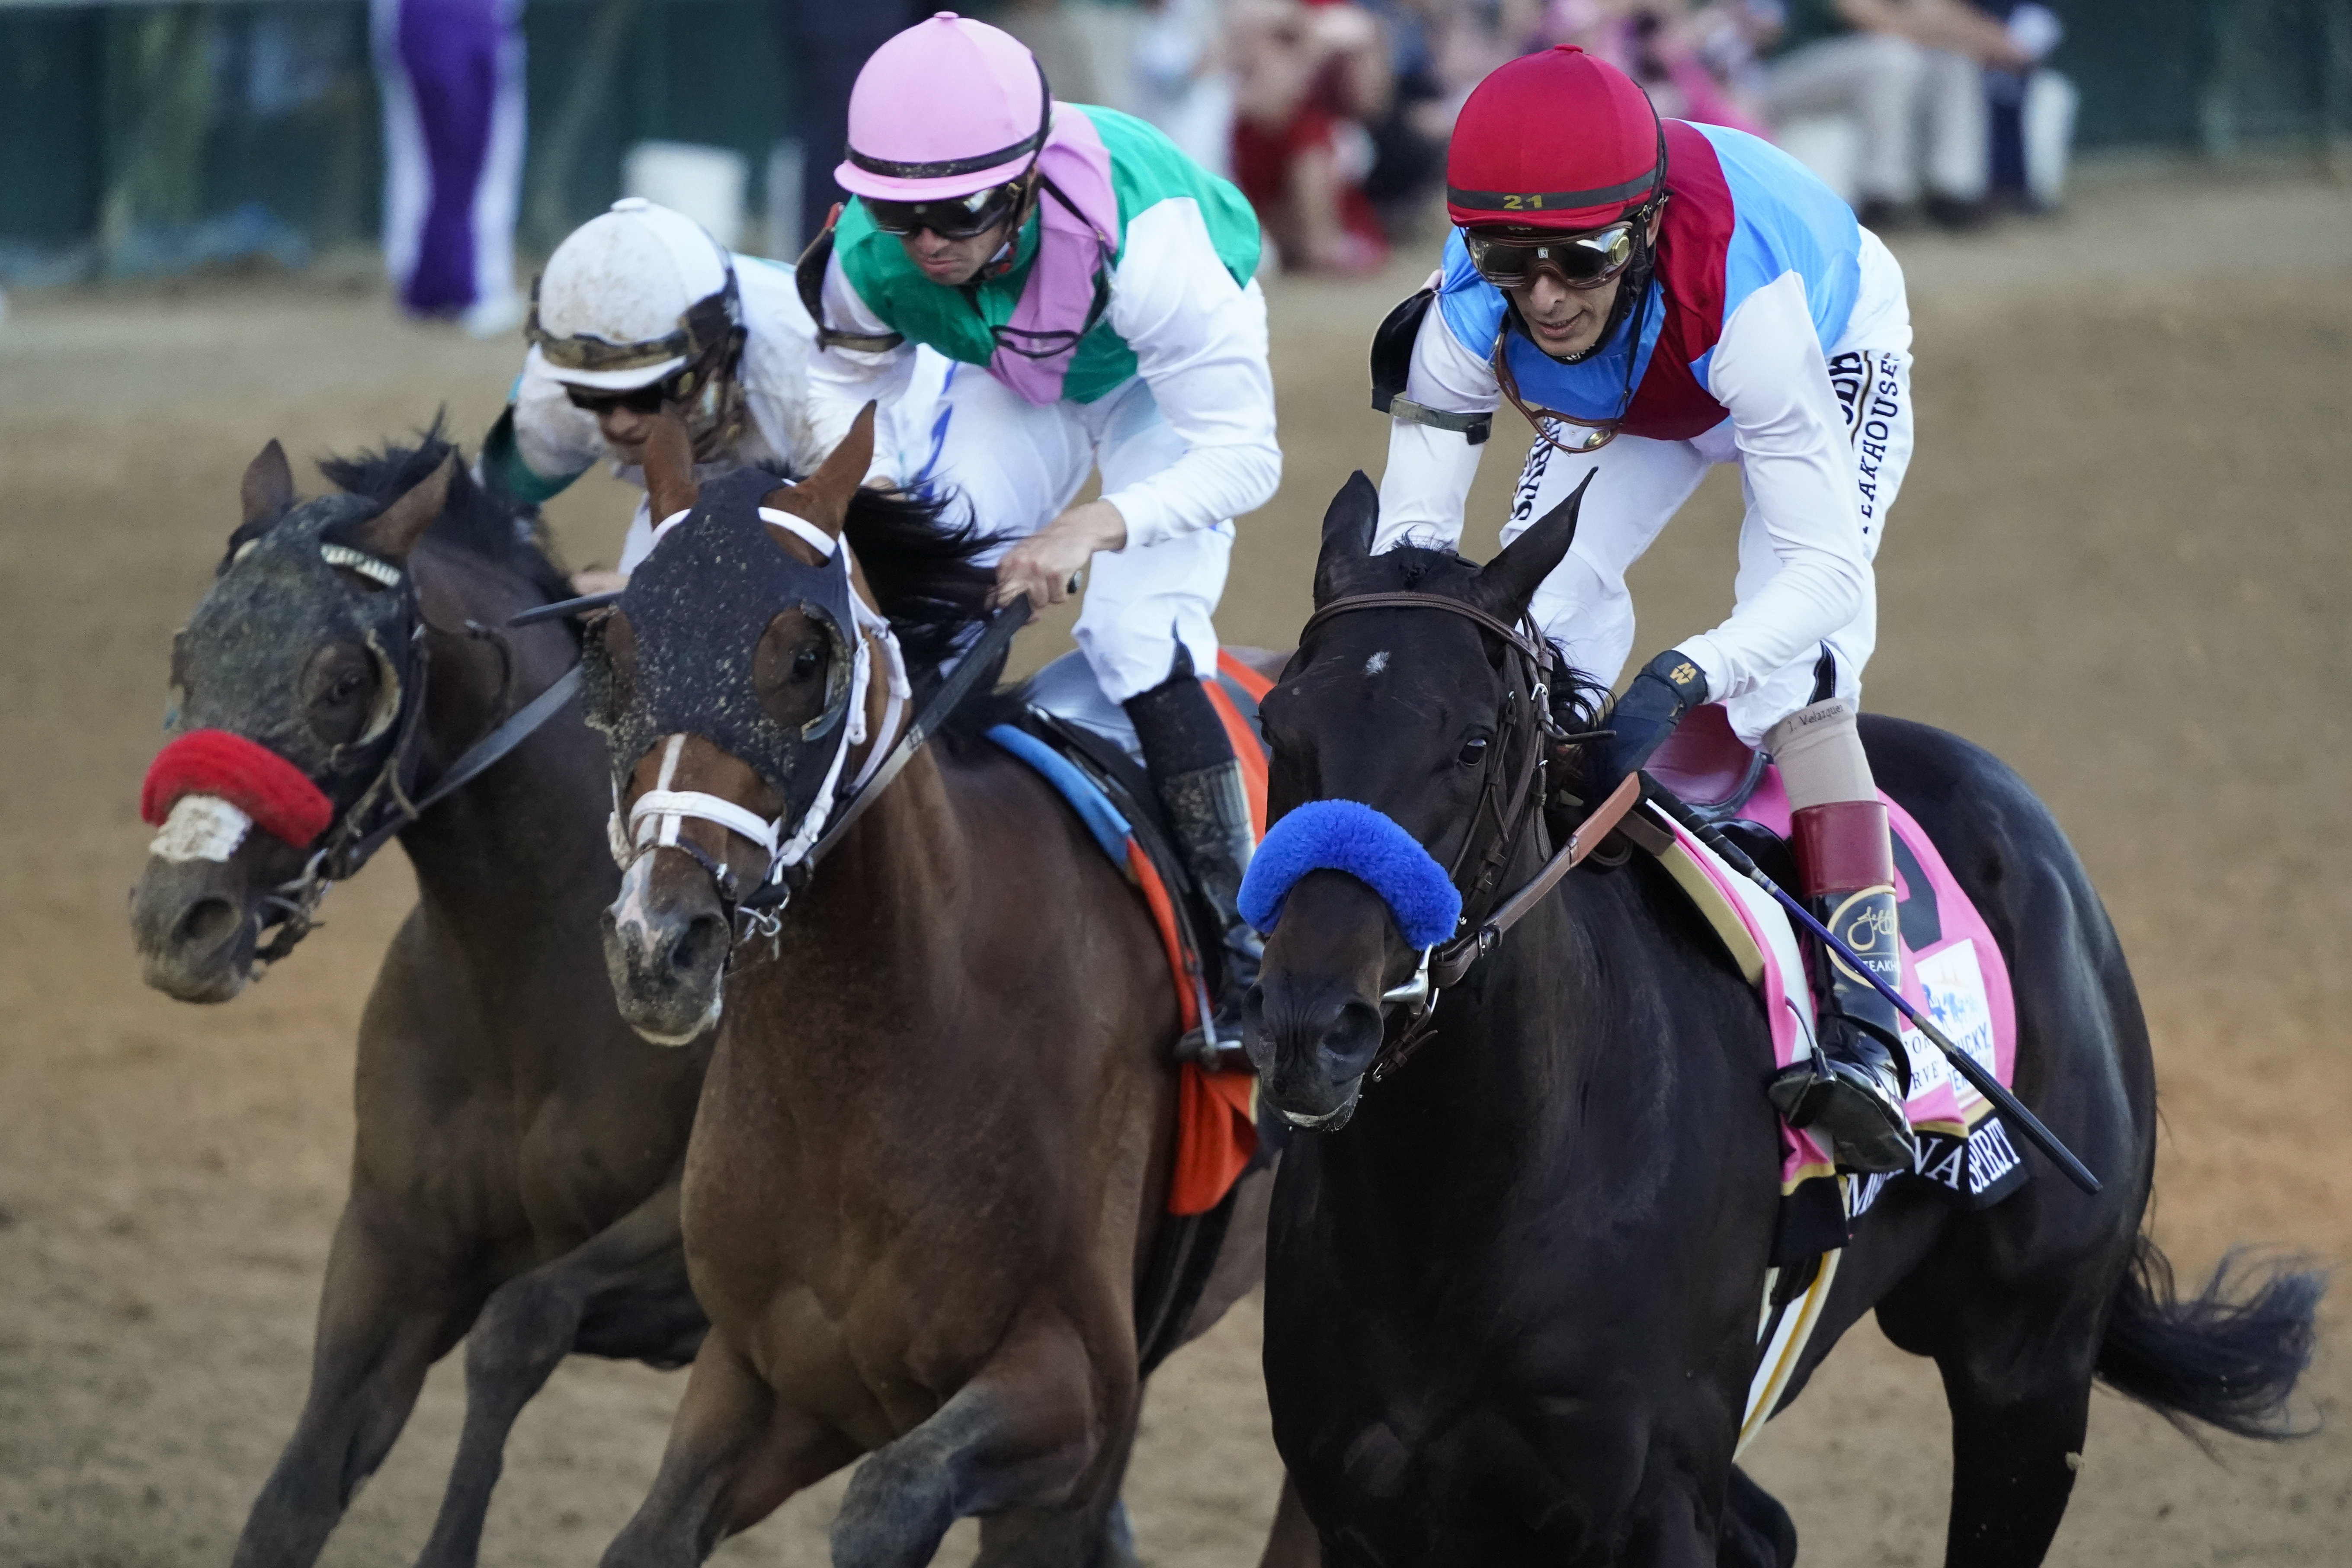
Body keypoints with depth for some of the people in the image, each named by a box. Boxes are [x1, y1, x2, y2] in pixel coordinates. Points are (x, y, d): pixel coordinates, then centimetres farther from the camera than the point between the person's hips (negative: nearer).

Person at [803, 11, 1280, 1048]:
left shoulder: (1142, 244, -44)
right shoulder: (870, 256, -30)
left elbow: (1242, 454, -40)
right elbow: (843, 379, -6)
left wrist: (1095, 526, -54)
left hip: (1164, 377, -5)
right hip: (1017, 380, 5)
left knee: (1141, 653, -19)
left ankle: (1241, 945, -8)